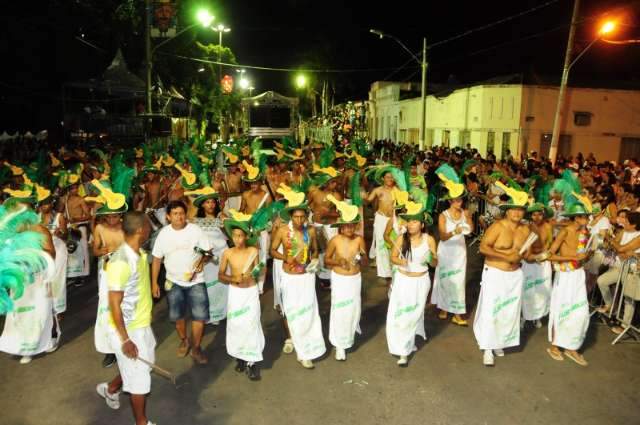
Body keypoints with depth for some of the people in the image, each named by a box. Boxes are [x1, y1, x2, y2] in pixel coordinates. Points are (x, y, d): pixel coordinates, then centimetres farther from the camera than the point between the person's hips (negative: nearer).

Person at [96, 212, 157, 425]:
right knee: (139, 378, 7)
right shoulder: (121, 262, -28)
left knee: (142, 366, 26)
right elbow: (114, 304, -24)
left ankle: (110, 389, 51)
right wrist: (125, 340, -20)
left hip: (142, 324, 9)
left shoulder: (140, 254, 0)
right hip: (128, 329, -8)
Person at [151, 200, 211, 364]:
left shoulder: (196, 230, -12)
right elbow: (156, 259, 0)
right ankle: (183, 341, 41)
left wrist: (202, 260, -27)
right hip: (173, 282, 2)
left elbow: (208, 251, -6)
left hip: (195, 281, -2)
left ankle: (196, 348, 15)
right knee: (177, 316, 15)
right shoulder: (164, 233, -6)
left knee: (200, 315, -4)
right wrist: (154, 283, -1)